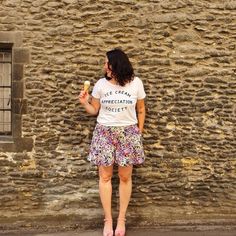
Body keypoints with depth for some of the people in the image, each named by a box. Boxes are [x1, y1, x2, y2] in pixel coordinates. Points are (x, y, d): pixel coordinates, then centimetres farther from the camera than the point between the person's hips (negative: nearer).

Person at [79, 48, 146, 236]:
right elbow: (94, 110, 7)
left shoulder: (136, 83, -2)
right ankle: (108, 220, 12)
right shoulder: (101, 84, -1)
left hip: (128, 132, -1)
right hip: (104, 132, 1)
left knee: (125, 177, 3)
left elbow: (141, 110, 8)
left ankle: (121, 219, 16)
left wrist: (139, 132, 7)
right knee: (105, 176, 1)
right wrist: (85, 103, -13)